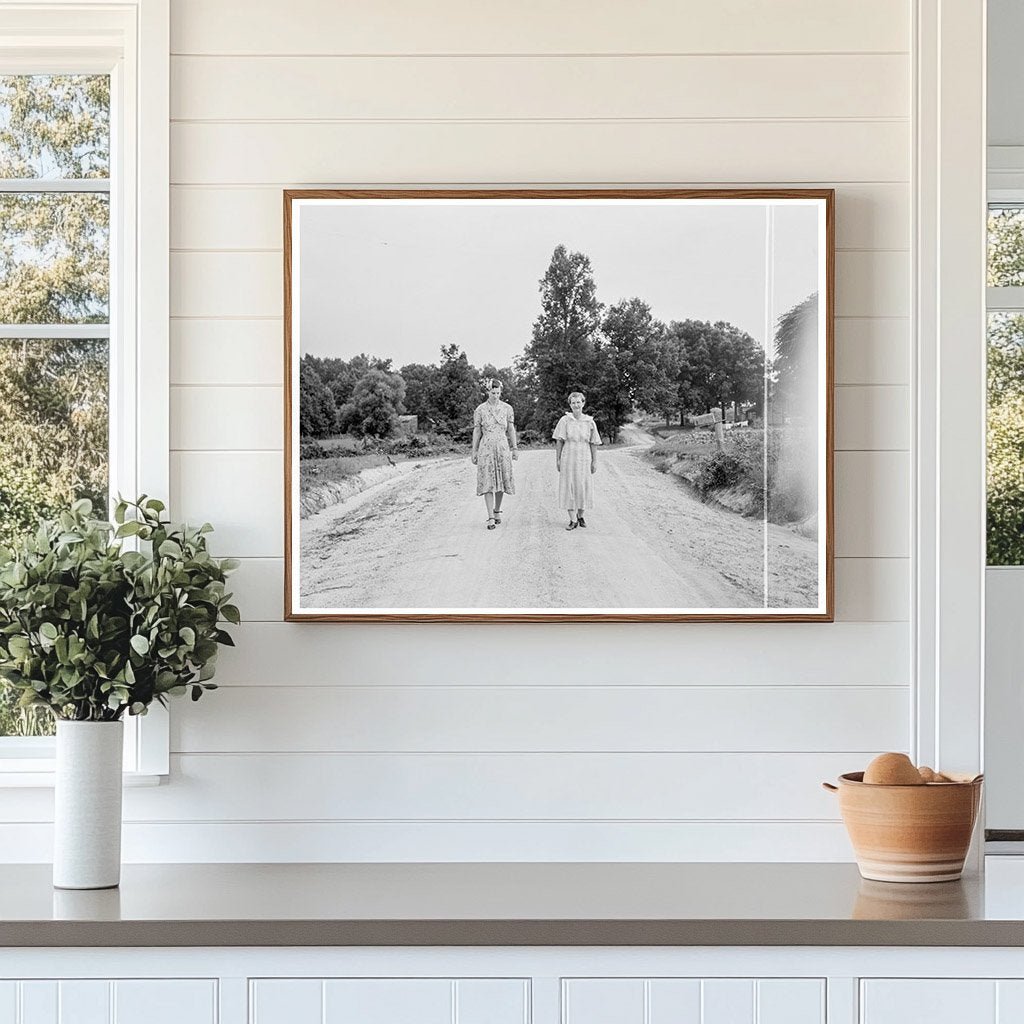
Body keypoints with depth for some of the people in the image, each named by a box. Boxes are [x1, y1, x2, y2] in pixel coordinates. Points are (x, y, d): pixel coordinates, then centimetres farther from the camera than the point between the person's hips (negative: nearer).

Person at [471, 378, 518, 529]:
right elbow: (476, 431, 4)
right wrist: (474, 452, 3)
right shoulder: (480, 410, 0)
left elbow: (511, 430, 9)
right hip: (486, 447, -2)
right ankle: (491, 517, -11)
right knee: (488, 482, -8)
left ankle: (497, 511, 26)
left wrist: (515, 448, 7)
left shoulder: (507, 408, 5)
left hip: (503, 447, 2)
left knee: (501, 481, 6)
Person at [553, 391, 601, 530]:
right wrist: (558, 460, -3)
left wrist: (594, 462, 3)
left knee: (583, 487, 5)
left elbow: (593, 444, 5)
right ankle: (573, 520, 1)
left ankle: (580, 516, 26)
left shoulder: (590, 422, 2)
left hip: (584, 460, 1)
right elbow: (559, 442, 0)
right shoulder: (565, 420, -2)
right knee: (569, 487, -2)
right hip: (568, 459, -1)